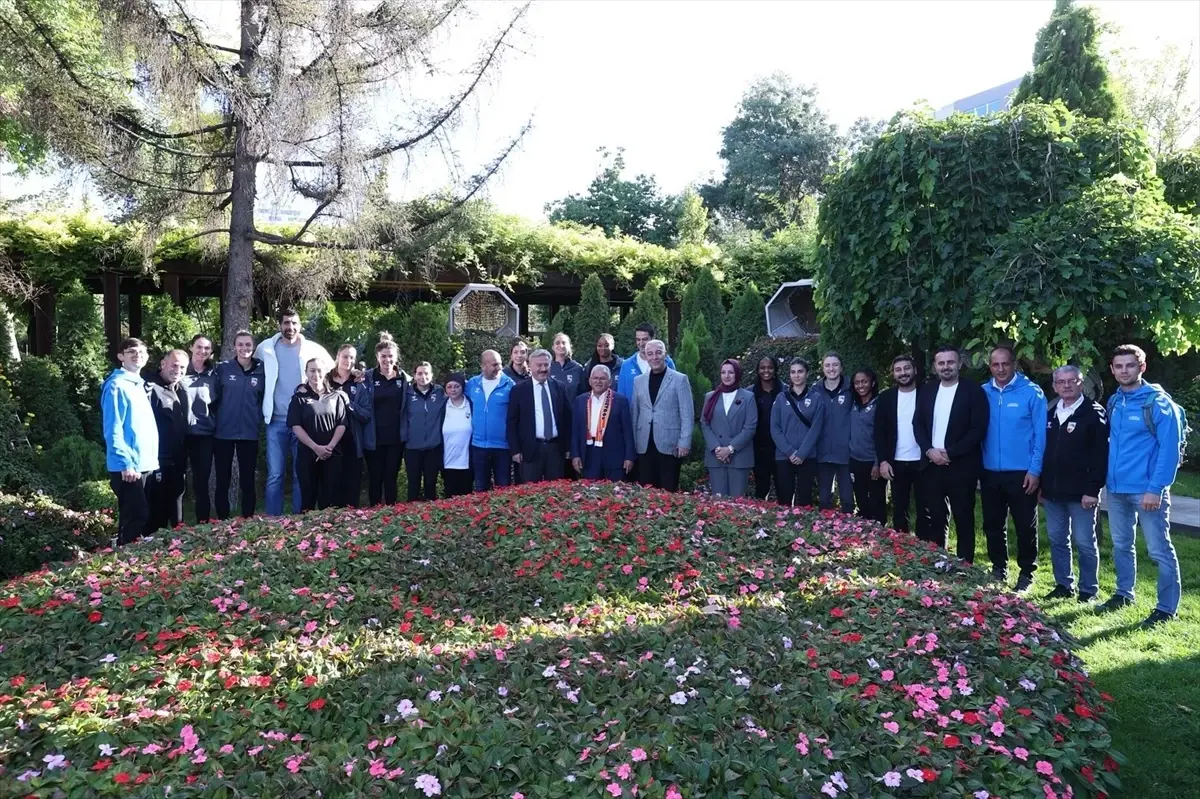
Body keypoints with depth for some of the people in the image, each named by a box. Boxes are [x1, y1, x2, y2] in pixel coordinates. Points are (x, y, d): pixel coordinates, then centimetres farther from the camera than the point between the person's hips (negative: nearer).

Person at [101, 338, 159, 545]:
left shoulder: (140, 384, 17)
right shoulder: (116, 385, -11)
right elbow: (113, 430, -17)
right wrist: (125, 463, -22)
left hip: (146, 464, 9)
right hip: (128, 467, -9)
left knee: (142, 516, 14)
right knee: (135, 517, -7)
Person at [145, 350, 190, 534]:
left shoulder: (181, 390, 13)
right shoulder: (151, 388, -12)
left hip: (177, 464, 8)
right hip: (158, 463, -8)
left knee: (176, 515, 15)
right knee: (156, 516, -2)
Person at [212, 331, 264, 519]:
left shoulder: (262, 370, 3)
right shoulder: (222, 368, 0)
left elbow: (265, 399, 12)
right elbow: (213, 398, 1)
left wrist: (259, 419, 4)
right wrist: (214, 420, -2)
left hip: (249, 433, 1)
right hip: (223, 432, 0)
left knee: (247, 481, 6)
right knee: (223, 481, 5)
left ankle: (248, 521, 15)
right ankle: (223, 522, 14)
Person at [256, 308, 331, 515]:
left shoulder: (313, 349, 0)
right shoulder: (265, 348, 3)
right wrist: (262, 401, 11)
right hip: (276, 420, 0)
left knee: (301, 474, 6)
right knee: (275, 474, 1)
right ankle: (273, 519, 9)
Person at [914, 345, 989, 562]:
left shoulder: (973, 391, -4)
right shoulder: (926, 390, 9)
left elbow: (978, 430, -10)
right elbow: (918, 424, 8)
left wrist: (950, 453, -15)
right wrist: (929, 451, -8)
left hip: (961, 467, -4)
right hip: (932, 465, 4)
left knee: (964, 520, 5)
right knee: (934, 519, 10)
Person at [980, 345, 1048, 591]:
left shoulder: (1031, 392, -7)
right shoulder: (982, 393, 3)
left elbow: (1040, 434, -8)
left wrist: (1035, 470, -13)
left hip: (1022, 473, -4)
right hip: (989, 473, 4)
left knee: (1025, 526, 7)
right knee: (993, 525, 14)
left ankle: (1026, 573, 21)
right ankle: (998, 568, 28)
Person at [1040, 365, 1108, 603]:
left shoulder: (1094, 413, -6)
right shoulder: (1050, 414, 13)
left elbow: (1101, 455, -12)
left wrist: (1093, 489, -17)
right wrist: (1041, 485, 13)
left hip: (1081, 492, -6)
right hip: (1053, 492, 6)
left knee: (1084, 542, 2)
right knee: (1057, 540, 12)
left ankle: (1088, 590, 13)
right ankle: (1063, 585, 23)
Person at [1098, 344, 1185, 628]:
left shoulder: (1158, 401, -11)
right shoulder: (1114, 402, 9)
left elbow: (1169, 448, -14)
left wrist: (1156, 488, -19)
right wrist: (1106, 478, 11)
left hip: (1147, 490, -7)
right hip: (1116, 488, 7)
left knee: (1159, 550, 2)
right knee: (1121, 545, 17)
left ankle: (1167, 608, 12)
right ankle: (1124, 594, 32)